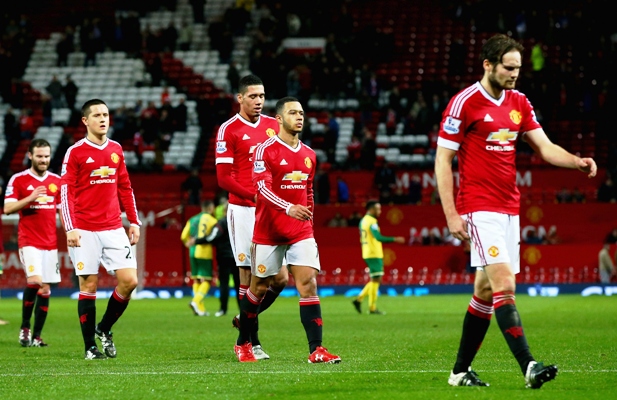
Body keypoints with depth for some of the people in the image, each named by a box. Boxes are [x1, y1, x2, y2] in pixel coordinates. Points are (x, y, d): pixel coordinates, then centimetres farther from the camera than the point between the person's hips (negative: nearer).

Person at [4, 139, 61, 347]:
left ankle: (36, 336, 8)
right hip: (29, 241, -4)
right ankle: (25, 327, -4)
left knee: (45, 288, 2)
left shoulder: (56, 181, 10)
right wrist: (30, 198, -20)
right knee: (34, 281, -21)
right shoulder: (18, 179, -2)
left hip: (50, 242, 4)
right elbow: (7, 208, -7)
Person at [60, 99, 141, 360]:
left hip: (114, 229, 4)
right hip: (85, 231, -4)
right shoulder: (75, 152, -2)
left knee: (129, 280, -6)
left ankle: (104, 329, 15)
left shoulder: (116, 150, 12)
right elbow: (66, 192, -5)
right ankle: (90, 346, 6)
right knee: (89, 285, -2)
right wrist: (71, 228, -13)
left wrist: (134, 222, 12)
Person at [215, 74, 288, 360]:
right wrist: (255, 196, -18)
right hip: (243, 210, -5)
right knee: (249, 277, -3)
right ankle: (251, 341, 6)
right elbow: (224, 178, -8)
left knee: (280, 278, 1)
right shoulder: (229, 130, -4)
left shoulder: (273, 126, 11)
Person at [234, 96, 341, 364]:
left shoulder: (308, 155, 10)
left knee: (308, 284, -10)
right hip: (268, 230, -4)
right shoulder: (266, 150, -10)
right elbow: (262, 187, -22)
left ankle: (316, 350, -13)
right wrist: (288, 208, -36)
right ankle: (243, 344, 26)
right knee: (259, 287, 7)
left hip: (300, 231, 4)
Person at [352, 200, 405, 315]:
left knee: (376, 280, 15)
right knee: (375, 280, -4)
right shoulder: (371, 222, -15)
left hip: (367, 254, 9)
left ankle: (359, 299, 10)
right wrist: (395, 239, -24)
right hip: (374, 255, -9)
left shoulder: (363, 221, 15)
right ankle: (372, 308, -2)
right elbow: (378, 237, -26)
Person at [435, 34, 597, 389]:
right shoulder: (464, 103, -8)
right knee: (504, 284, -17)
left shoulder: (520, 102, 11)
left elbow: (545, 147, 9)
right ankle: (529, 366, -24)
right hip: (479, 209, -7)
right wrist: (451, 214, -13)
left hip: (509, 209, 7)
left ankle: (461, 370, 17)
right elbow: (442, 159, -7)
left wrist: (576, 161, -12)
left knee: (487, 290, 9)